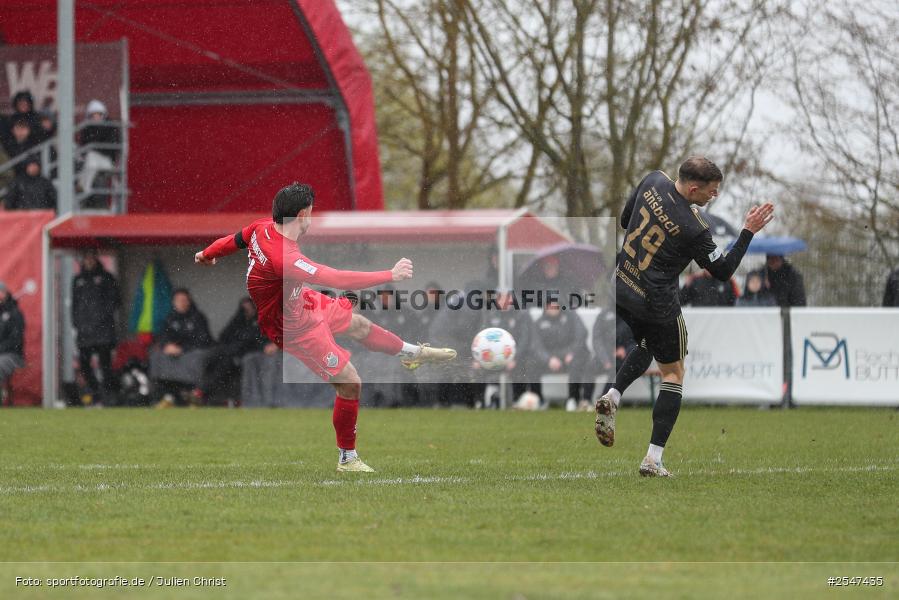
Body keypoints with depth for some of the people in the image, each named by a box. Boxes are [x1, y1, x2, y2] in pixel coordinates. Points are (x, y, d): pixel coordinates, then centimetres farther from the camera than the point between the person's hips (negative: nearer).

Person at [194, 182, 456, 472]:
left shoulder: (263, 228, -17)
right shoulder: (284, 258, -43)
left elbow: (232, 241, 5)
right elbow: (338, 279, -42)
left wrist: (206, 254, 27)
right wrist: (391, 275, -34)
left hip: (304, 302, 9)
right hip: (297, 329, -9)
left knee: (359, 324, 28)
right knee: (350, 383, -2)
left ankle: (413, 353, 54)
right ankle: (347, 459, 16)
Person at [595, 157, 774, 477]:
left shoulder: (653, 181, -7)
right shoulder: (693, 228, -24)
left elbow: (625, 219, 10)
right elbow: (723, 271, -12)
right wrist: (748, 232, -11)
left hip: (622, 290, 6)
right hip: (657, 305, -6)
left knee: (646, 347, 33)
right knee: (673, 372, 10)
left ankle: (612, 397, 6)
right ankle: (653, 459, 2)